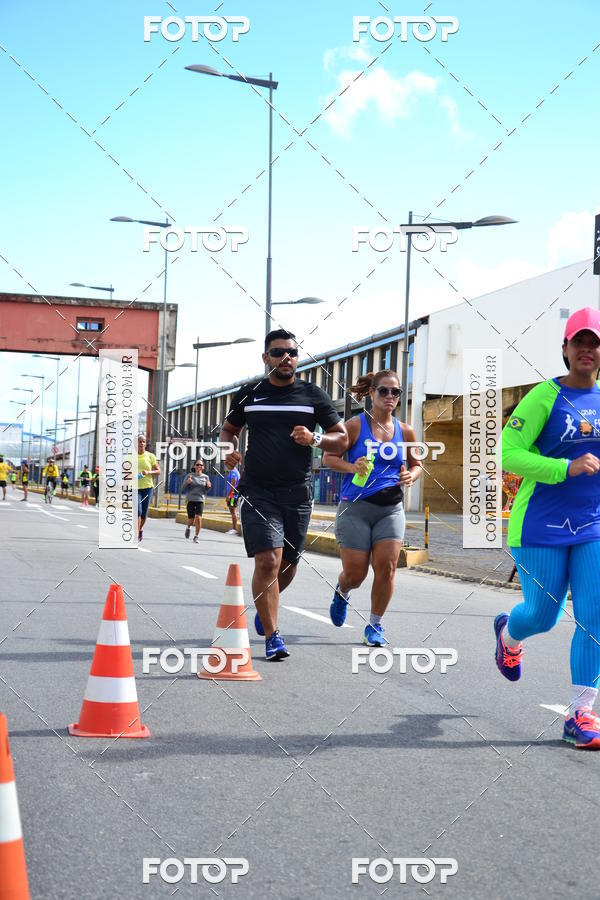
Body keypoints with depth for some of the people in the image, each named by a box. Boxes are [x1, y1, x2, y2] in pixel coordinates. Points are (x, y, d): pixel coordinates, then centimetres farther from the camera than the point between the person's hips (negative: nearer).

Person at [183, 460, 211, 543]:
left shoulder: (205, 477, 6)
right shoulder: (190, 476, 1)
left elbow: (206, 490, 12)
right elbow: (184, 488, 1)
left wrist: (208, 486, -11)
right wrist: (187, 483, -19)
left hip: (200, 500, 1)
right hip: (190, 500, -1)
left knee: (198, 518, -14)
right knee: (191, 519, 3)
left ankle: (196, 536, 0)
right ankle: (188, 527, 39)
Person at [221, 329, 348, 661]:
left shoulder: (313, 395, 4)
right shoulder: (249, 394, 7)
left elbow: (342, 439, 7)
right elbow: (229, 429, 21)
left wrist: (314, 439, -13)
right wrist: (230, 448, -1)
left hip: (298, 493, 2)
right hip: (258, 491, -1)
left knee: (288, 564, 13)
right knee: (268, 561, -16)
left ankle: (265, 605, 44)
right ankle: (272, 637, -9)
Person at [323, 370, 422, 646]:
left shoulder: (405, 432, 7)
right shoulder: (356, 425, -3)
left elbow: (416, 464, 21)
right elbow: (328, 457, -2)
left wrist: (411, 475, -2)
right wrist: (352, 466, -19)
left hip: (391, 509, 3)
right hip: (355, 508, -3)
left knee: (386, 568, -10)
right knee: (355, 573, -1)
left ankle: (375, 626, 8)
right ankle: (341, 592, 38)